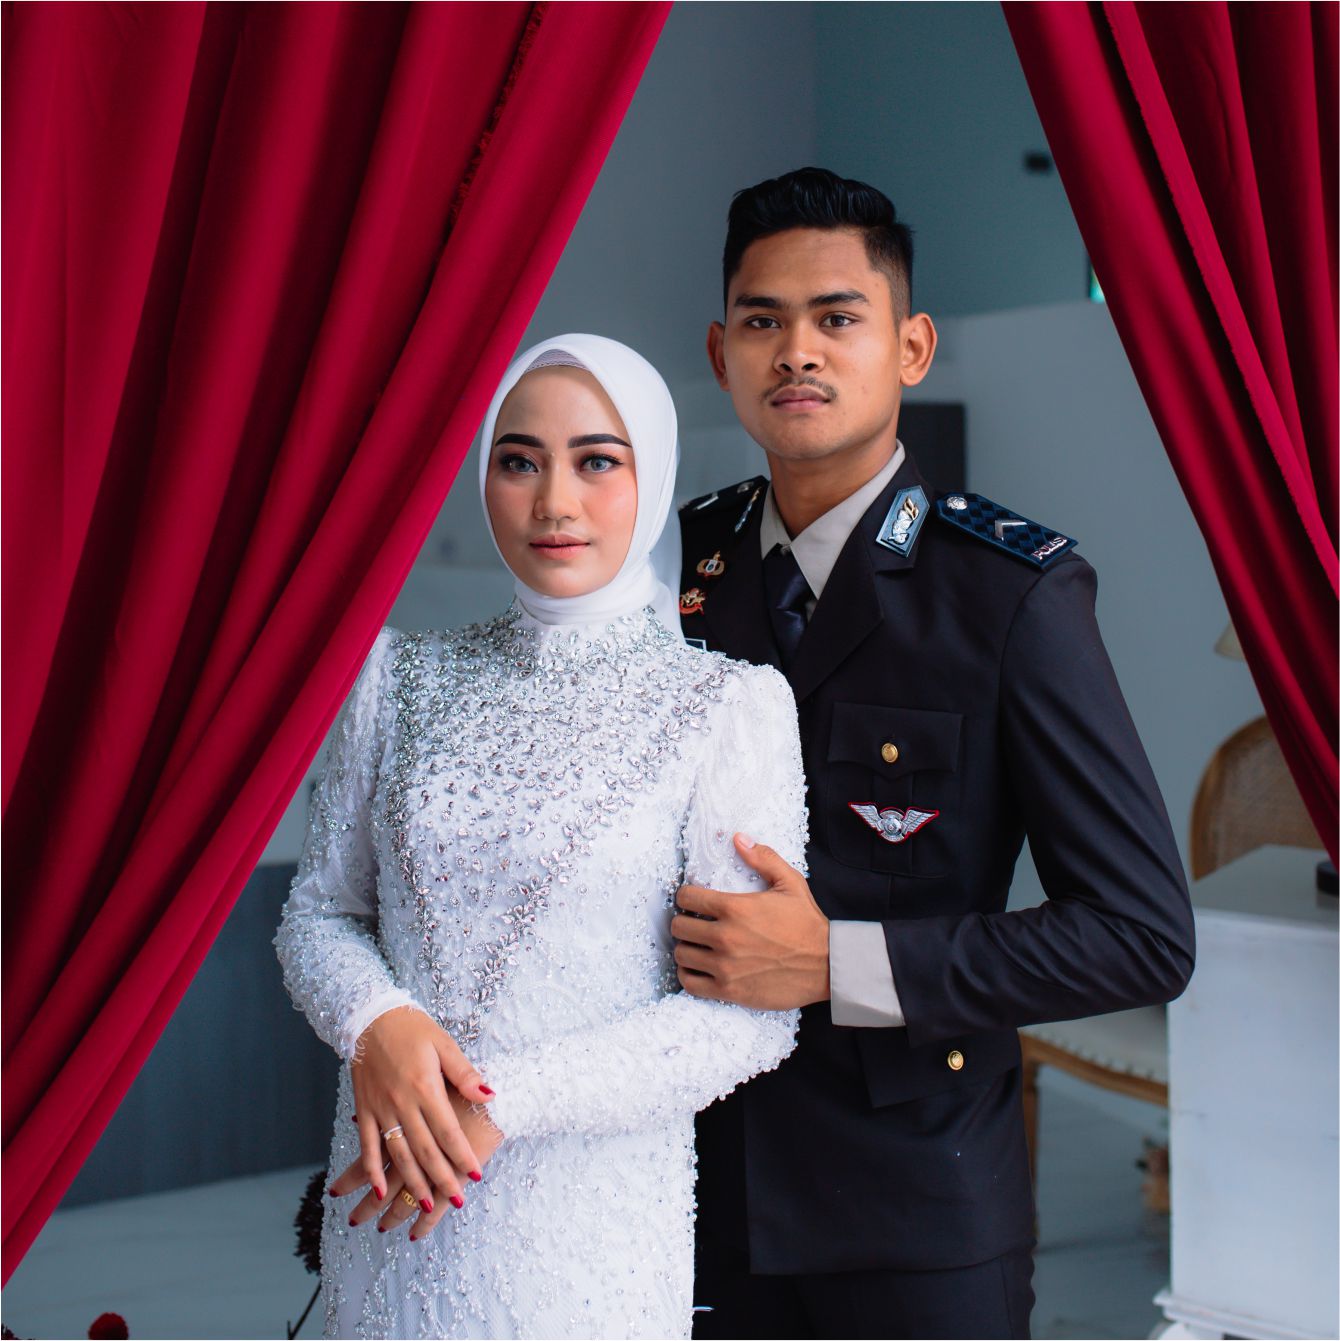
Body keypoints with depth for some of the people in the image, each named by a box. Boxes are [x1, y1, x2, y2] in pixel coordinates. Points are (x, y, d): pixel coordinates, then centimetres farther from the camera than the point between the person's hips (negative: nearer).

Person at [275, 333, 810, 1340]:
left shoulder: (732, 703, -9)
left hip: (593, 1216, -3)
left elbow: (750, 1018, -11)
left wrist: (502, 1103, -17)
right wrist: (378, 1023, -13)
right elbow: (320, 910, 7)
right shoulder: (402, 675, 3)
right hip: (388, 1207, 4)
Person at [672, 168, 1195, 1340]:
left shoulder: (1014, 591, -14)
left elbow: (1146, 934, -16)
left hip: (922, 1209, -4)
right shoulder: (681, 561, 0)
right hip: (709, 1169, 4)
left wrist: (838, 965, -22)